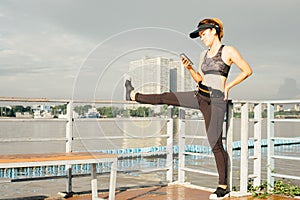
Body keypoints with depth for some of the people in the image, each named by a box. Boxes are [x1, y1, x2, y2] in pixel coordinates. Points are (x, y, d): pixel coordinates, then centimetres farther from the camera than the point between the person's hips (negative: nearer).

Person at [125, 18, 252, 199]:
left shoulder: (228, 51, -5)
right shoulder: (204, 54, 15)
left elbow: (247, 70, -4)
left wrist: (228, 86, -7)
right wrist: (189, 67, 2)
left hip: (216, 100, -6)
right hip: (200, 96, 6)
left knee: (215, 143, -4)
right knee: (166, 98, 6)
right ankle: (134, 95, 29)